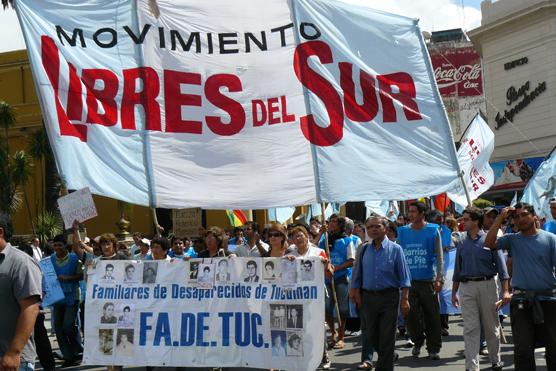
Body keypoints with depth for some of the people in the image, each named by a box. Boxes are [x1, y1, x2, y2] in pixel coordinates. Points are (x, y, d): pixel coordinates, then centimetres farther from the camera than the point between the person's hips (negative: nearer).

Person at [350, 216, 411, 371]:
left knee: (387, 336, 1)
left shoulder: (395, 249, -3)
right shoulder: (364, 249, 7)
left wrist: (405, 298, -10)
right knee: (369, 334, 10)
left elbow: (404, 277, -4)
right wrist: (355, 291, 9)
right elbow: (357, 274, 14)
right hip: (367, 297, 3)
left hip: (389, 296, -3)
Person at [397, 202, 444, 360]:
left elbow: (439, 256, -2)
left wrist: (439, 278, -10)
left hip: (428, 280, -2)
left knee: (432, 317, 2)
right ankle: (418, 341, 26)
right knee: (410, 314, 3)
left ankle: (433, 348, 13)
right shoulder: (403, 231, 8)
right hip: (408, 281, 3)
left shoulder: (433, 230, 0)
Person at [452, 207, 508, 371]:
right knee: (470, 329, -1)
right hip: (467, 287, 3)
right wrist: (454, 293, 15)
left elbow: (501, 265, -4)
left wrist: (506, 291, -11)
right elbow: (457, 270, 15)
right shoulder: (462, 244, 9)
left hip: (487, 285, -2)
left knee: (491, 327, 9)